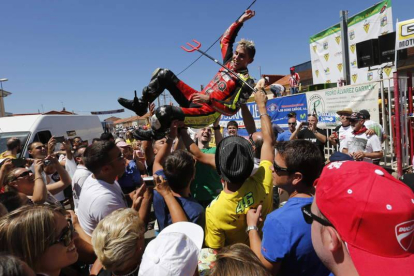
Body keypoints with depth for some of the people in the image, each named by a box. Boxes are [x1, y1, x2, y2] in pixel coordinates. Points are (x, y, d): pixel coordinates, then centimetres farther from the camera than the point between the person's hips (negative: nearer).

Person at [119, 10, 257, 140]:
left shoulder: (246, 82, -12)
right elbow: (225, 40, 26)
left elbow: (232, 110, -19)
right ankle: (141, 105, 11)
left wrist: (209, 99, -26)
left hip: (206, 114, -8)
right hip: (196, 99, 8)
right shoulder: (229, 63, 9)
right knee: (164, 74, 4)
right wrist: (239, 21, 20)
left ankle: (154, 135, 4)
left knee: (163, 112, -31)